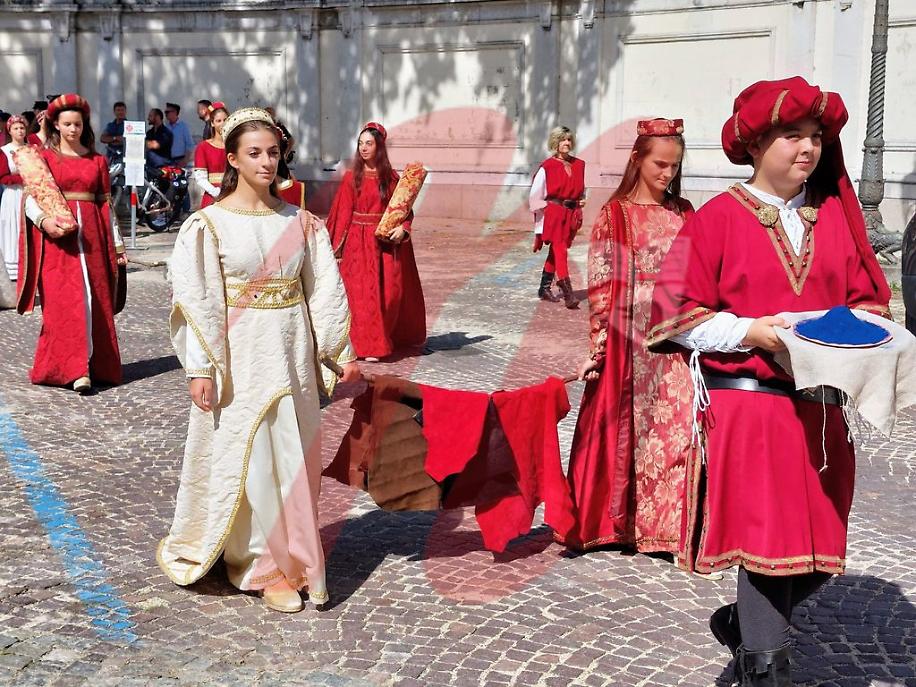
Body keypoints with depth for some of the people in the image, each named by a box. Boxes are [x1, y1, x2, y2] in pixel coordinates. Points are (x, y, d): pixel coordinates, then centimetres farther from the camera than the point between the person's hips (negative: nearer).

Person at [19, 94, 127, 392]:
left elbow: (106, 203, 13)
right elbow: (30, 198, -1)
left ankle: (97, 363, 11)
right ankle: (76, 369, -12)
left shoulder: (97, 160, 12)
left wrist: (117, 243, 11)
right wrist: (43, 220, -20)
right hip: (57, 236, -3)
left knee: (96, 301, 1)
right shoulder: (44, 157, 5)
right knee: (65, 300, -9)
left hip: (91, 236, 3)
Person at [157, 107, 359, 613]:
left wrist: (343, 353, 3)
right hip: (241, 357, -4)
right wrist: (202, 368, -13)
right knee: (248, 460, 3)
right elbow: (197, 299, -9)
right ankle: (266, 568, 16)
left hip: (292, 355, 4)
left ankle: (287, 558, 26)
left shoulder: (300, 222, 4)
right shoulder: (210, 224, -6)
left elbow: (324, 289, 5)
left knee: (293, 457, 10)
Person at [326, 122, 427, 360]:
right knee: (362, 294, 0)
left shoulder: (391, 177, 2)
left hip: (386, 241, 1)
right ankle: (368, 345, 8)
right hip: (358, 243, -1)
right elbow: (343, 214, 1)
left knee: (390, 292, 4)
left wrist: (402, 228, -18)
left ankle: (390, 338, 20)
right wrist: (338, 248, -3)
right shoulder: (351, 177, 1)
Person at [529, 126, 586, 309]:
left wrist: (582, 199, 6)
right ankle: (568, 295, -19)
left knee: (555, 252, 14)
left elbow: (581, 189, 24)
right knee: (560, 251, -13)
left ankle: (544, 288, 25)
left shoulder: (579, 165, 9)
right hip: (553, 213, -6)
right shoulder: (547, 167, -6)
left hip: (571, 214, 6)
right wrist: (545, 208, -6)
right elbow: (535, 194, -3)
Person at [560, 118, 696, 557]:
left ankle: (668, 523, 11)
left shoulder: (683, 214, 10)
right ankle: (612, 523, 17)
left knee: (676, 432, 1)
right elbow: (602, 285, -5)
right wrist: (598, 346, -9)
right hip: (629, 340, -3)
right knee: (622, 429, 4)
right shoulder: (615, 215, -1)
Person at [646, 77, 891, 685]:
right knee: (766, 542, -5)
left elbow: (868, 298, 15)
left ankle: (741, 624, 37)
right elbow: (679, 309, -5)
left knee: (821, 553, 11)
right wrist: (750, 332, -16)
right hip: (745, 407, -5)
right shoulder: (719, 218, -3)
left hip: (818, 410, 5)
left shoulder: (835, 217, 10)